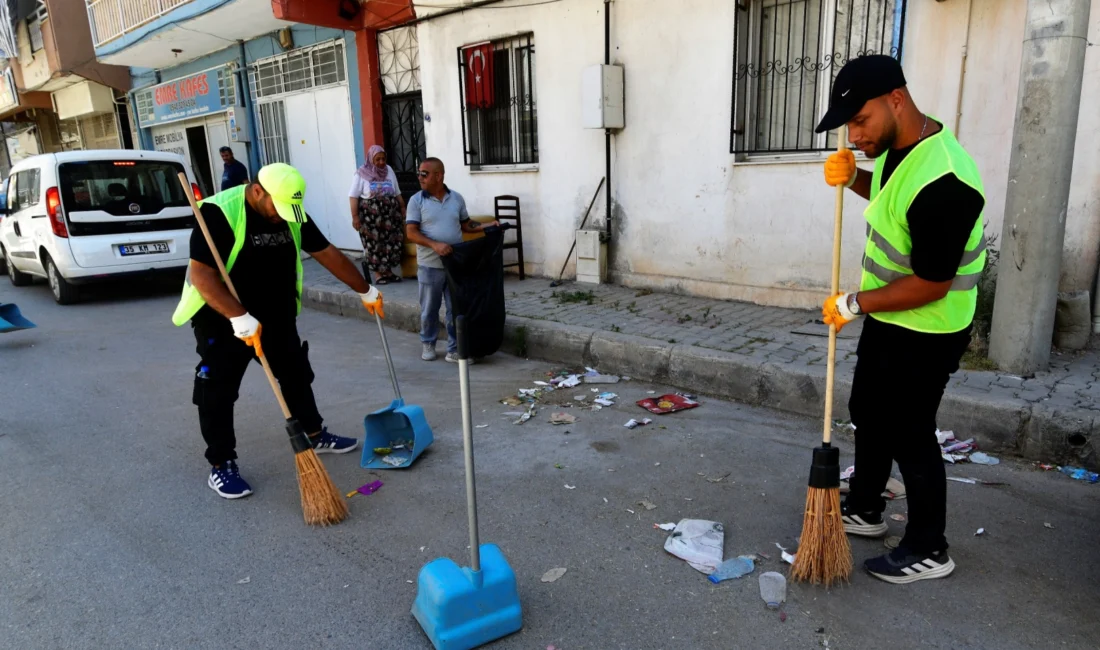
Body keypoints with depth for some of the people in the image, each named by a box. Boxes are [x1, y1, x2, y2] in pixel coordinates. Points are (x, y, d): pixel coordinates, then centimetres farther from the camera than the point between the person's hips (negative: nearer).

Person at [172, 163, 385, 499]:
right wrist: (240, 318, -36)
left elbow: (327, 253, 4)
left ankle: (315, 435, 36)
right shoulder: (218, 212, -24)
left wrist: (365, 291, 9)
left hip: (276, 316, 6)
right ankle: (221, 466, 14)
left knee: (297, 376, 17)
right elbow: (201, 274, -28)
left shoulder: (291, 213, -4)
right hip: (222, 320, -6)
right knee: (217, 393, 1)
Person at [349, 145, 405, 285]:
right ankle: (380, 274, 8)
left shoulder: (389, 170, 9)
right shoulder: (361, 174, -5)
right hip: (371, 216, -4)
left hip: (389, 215, 5)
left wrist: (403, 208, 13)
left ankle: (388, 272, 14)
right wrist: (355, 216, -14)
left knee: (393, 242, 2)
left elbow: (397, 193, 16)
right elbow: (353, 196, -8)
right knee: (374, 244, -2)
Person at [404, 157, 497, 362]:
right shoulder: (416, 200, -3)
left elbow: (465, 225, 14)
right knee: (429, 309, 10)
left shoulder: (457, 198, 5)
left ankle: (454, 349, 15)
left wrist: (487, 225, -3)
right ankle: (428, 344, 30)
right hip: (429, 266, -2)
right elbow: (411, 232, -9)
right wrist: (434, 245, -23)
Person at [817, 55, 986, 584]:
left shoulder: (942, 181, -32)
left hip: (925, 333, -10)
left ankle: (928, 551, 24)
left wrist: (854, 304, -16)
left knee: (909, 435, 3)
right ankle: (865, 510, 40)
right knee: (868, 413, 20)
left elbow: (930, 285, -29)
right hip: (887, 318, 10)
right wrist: (853, 177, 0)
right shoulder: (898, 145, -2)